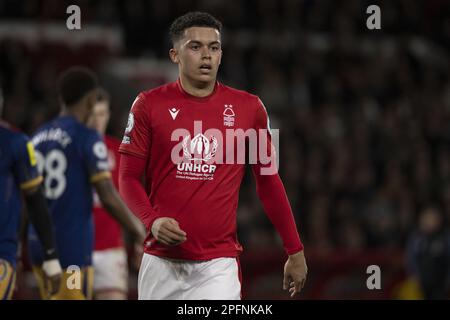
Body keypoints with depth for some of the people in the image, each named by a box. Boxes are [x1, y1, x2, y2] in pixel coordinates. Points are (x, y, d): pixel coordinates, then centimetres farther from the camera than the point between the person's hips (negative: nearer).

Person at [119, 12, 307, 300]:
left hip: (218, 265, -1)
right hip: (161, 262, 1)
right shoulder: (150, 105, 2)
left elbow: (268, 181, 11)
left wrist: (295, 251, 11)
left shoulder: (249, 108, 4)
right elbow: (129, 177, 3)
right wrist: (152, 220, -16)